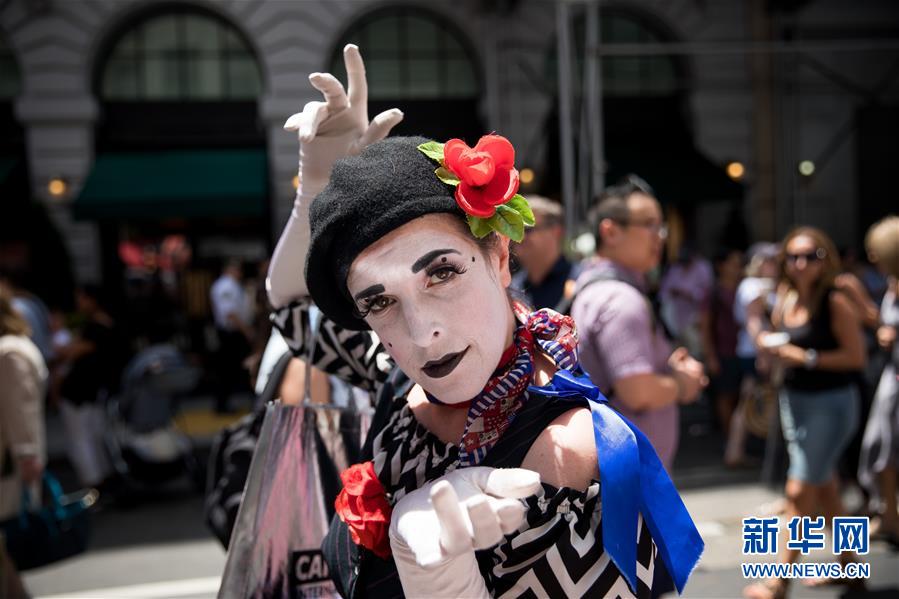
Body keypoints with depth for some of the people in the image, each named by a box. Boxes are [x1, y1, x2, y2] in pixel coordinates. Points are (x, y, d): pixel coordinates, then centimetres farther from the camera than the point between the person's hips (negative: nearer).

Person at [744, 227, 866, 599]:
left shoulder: (835, 303, -14)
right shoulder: (786, 300, 5)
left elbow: (857, 356, -18)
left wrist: (806, 357, -22)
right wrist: (771, 347, -4)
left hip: (831, 404, -7)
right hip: (793, 400, 7)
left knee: (800, 490, -6)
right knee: (824, 487, 17)